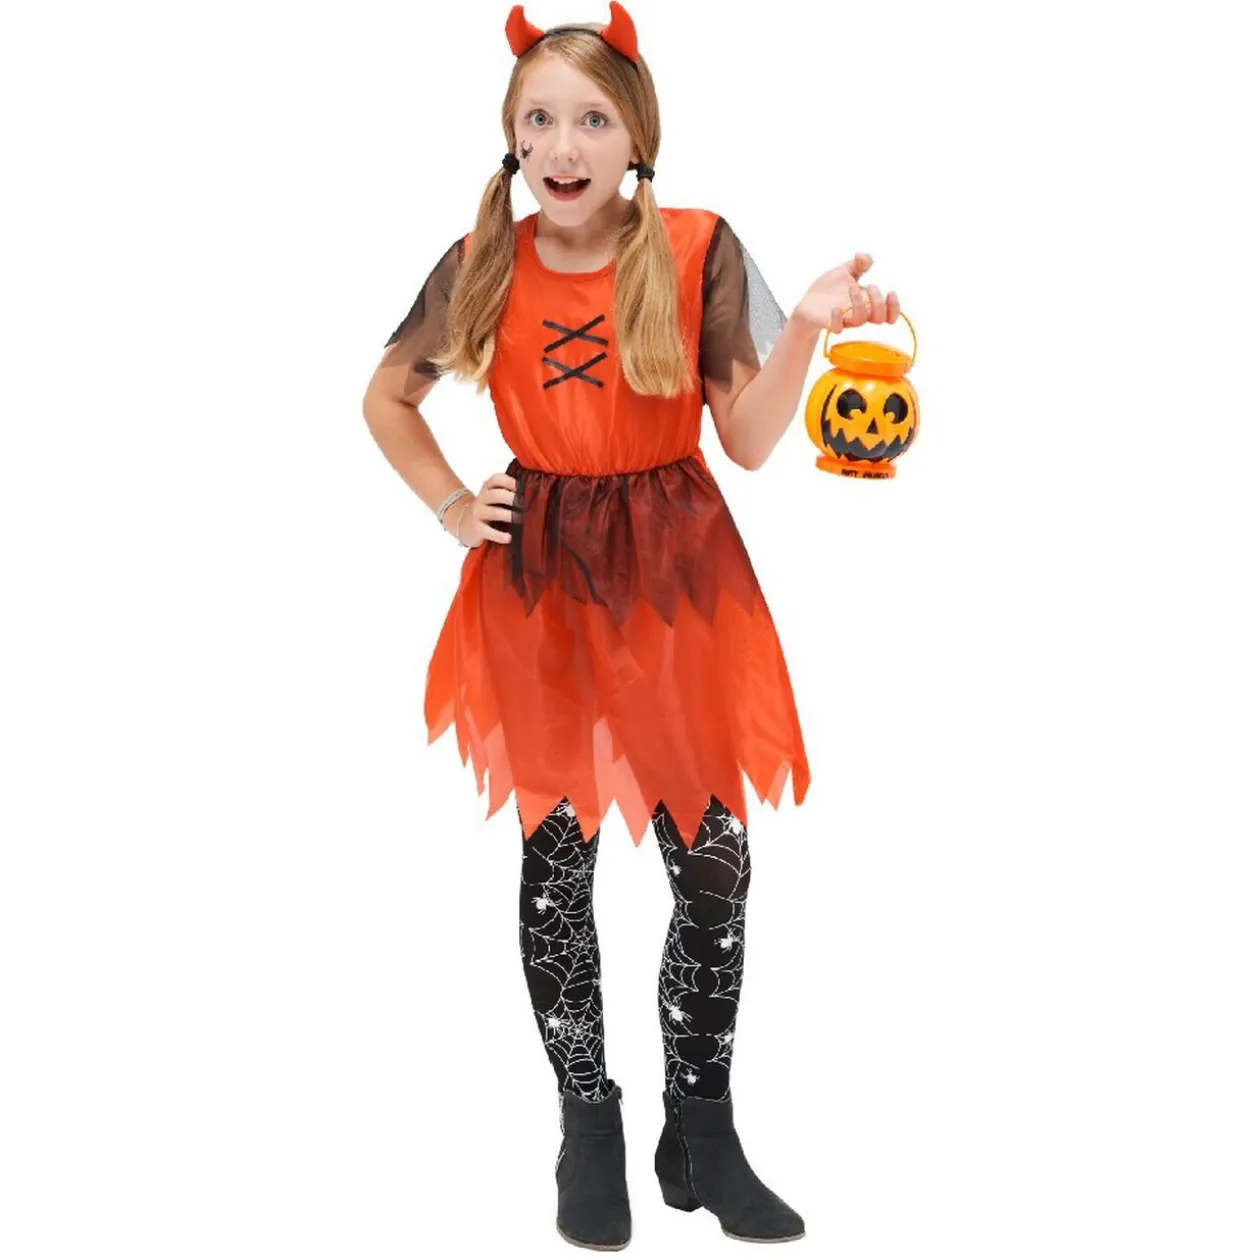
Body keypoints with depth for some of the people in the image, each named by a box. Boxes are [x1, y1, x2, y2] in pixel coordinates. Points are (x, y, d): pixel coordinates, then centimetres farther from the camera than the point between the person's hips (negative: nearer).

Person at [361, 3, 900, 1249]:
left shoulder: (700, 249, -6)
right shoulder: (482, 265, -2)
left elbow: (748, 440, -5)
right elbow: (385, 398, 15)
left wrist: (809, 325, -19)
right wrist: (450, 505, 4)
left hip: (677, 571, 0)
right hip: (536, 577, 1)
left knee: (714, 856, 1)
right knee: (555, 853, 7)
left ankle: (701, 1131, 21)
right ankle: (589, 1124, 26)